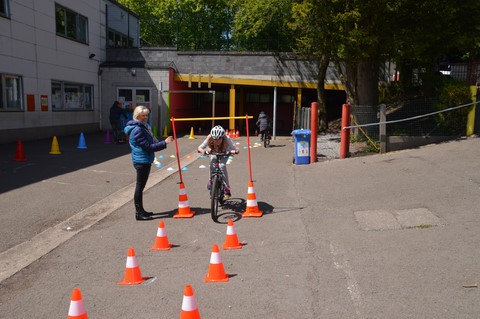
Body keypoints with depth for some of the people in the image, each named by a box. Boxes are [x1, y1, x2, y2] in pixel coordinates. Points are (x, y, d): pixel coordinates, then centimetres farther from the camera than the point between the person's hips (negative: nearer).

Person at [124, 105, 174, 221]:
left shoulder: (144, 127, 12)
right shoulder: (137, 130, -19)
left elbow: (151, 141, 15)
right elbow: (148, 147, -22)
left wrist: (162, 143, -3)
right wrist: (164, 143, -21)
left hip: (145, 161, 10)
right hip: (141, 162, -10)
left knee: (141, 186, 17)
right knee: (140, 187, -1)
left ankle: (141, 210, 28)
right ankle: (139, 213, 7)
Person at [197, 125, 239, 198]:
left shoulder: (226, 139, -38)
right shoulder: (209, 138, -35)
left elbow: (236, 150, -39)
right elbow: (199, 148, -33)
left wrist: (232, 152, -60)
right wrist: (202, 150, -54)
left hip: (224, 153, -1)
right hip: (214, 153, 2)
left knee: (222, 166, -26)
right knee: (212, 164, -25)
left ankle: (227, 188, -16)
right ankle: (210, 181, 3)